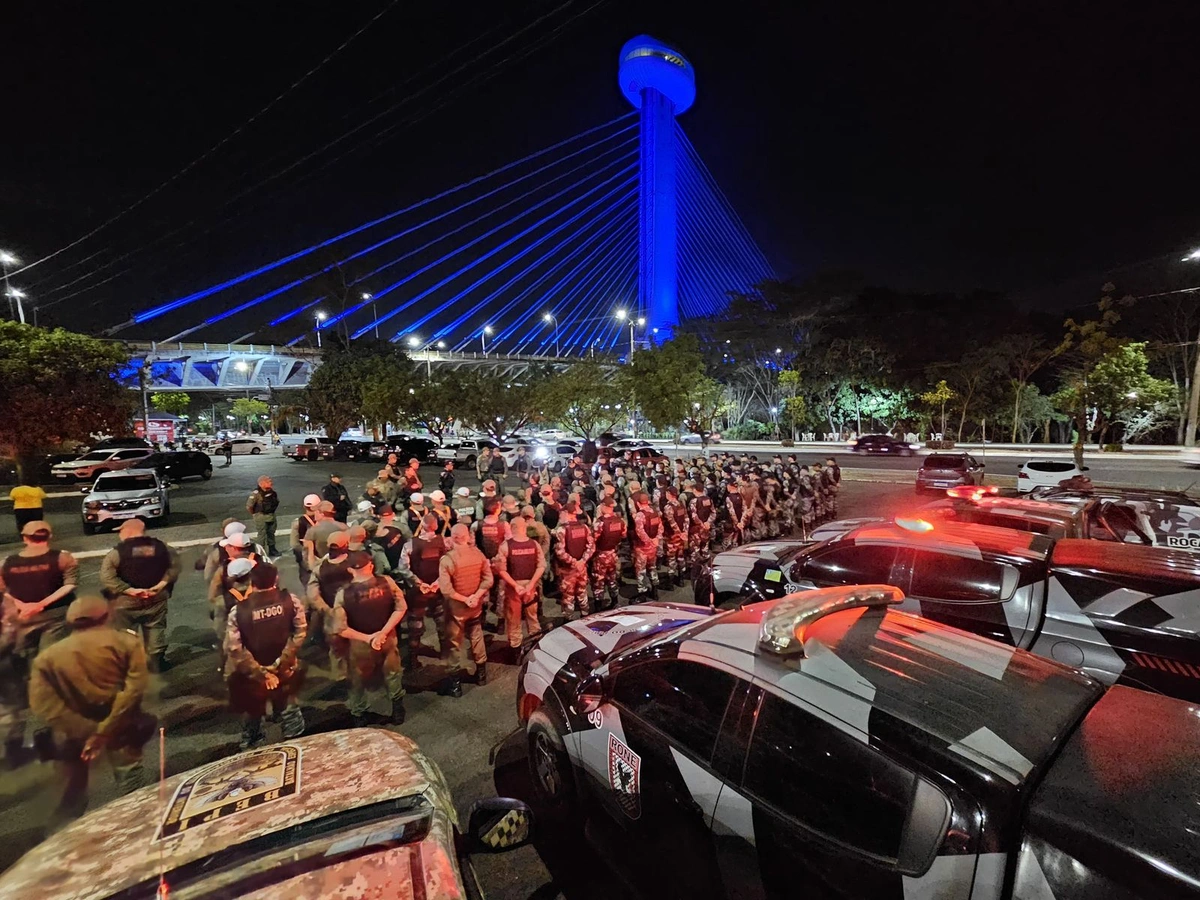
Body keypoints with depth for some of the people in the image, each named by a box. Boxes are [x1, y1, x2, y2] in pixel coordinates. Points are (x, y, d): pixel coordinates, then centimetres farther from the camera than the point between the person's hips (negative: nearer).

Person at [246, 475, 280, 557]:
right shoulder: (256, 493, -21)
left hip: (271, 516, 6)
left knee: (271, 533, 16)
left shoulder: (272, 492, -1)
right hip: (261, 517, -6)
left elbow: (277, 501, 17)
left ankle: (272, 549, 29)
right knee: (262, 534, 1)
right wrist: (255, 514, -5)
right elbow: (248, 507, -19)